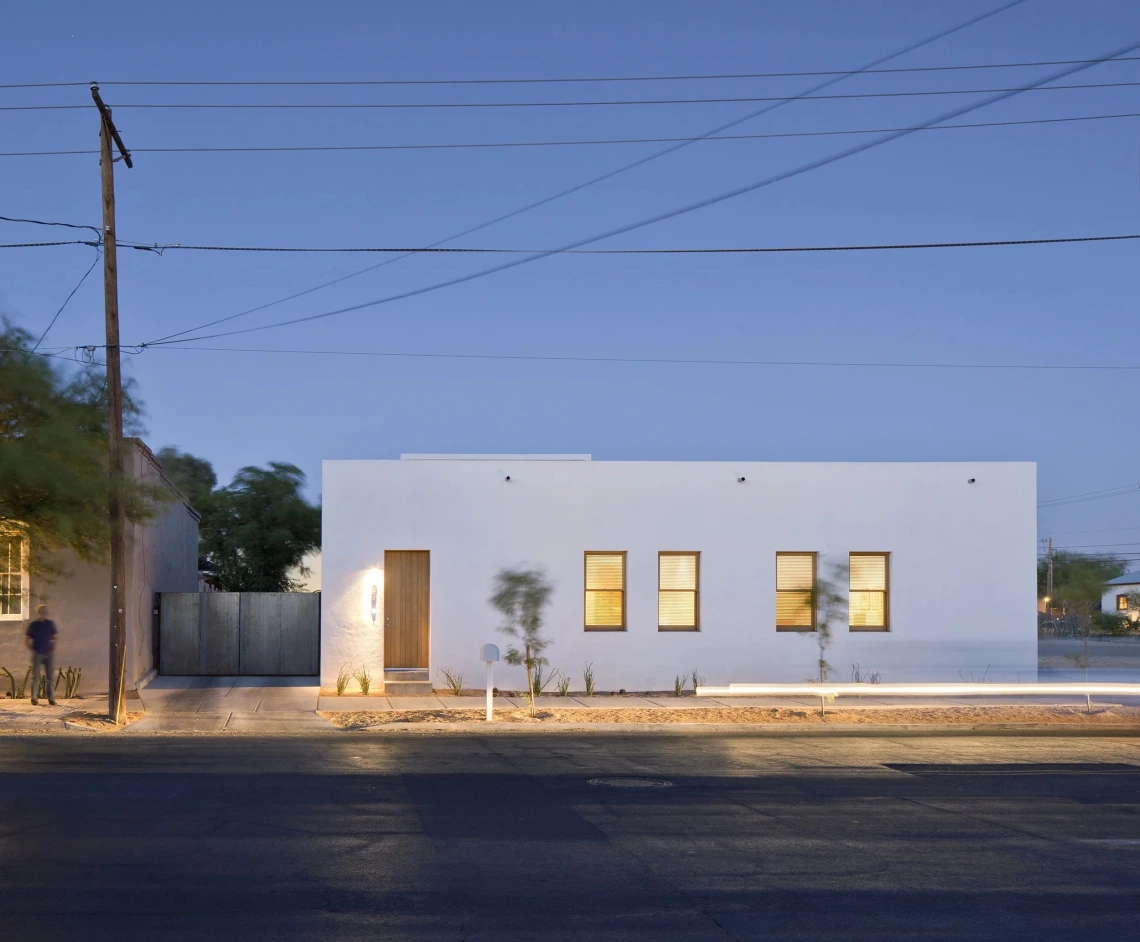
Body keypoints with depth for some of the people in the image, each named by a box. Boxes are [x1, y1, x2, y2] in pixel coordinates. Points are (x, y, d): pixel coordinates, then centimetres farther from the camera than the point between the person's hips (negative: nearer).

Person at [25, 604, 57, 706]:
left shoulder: (50, 624, 5)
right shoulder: (33, 625, -1)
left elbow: (54, 637, 15)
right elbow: (26, 639, 4)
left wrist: (53, 648, 2)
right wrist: (32, 650, -5)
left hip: (48, 653, 2)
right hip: (37, 654, -2)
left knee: (50, 677, 1)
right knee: (35, 677, 3)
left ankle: (51, 698, 6)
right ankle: (34, 698, 9)